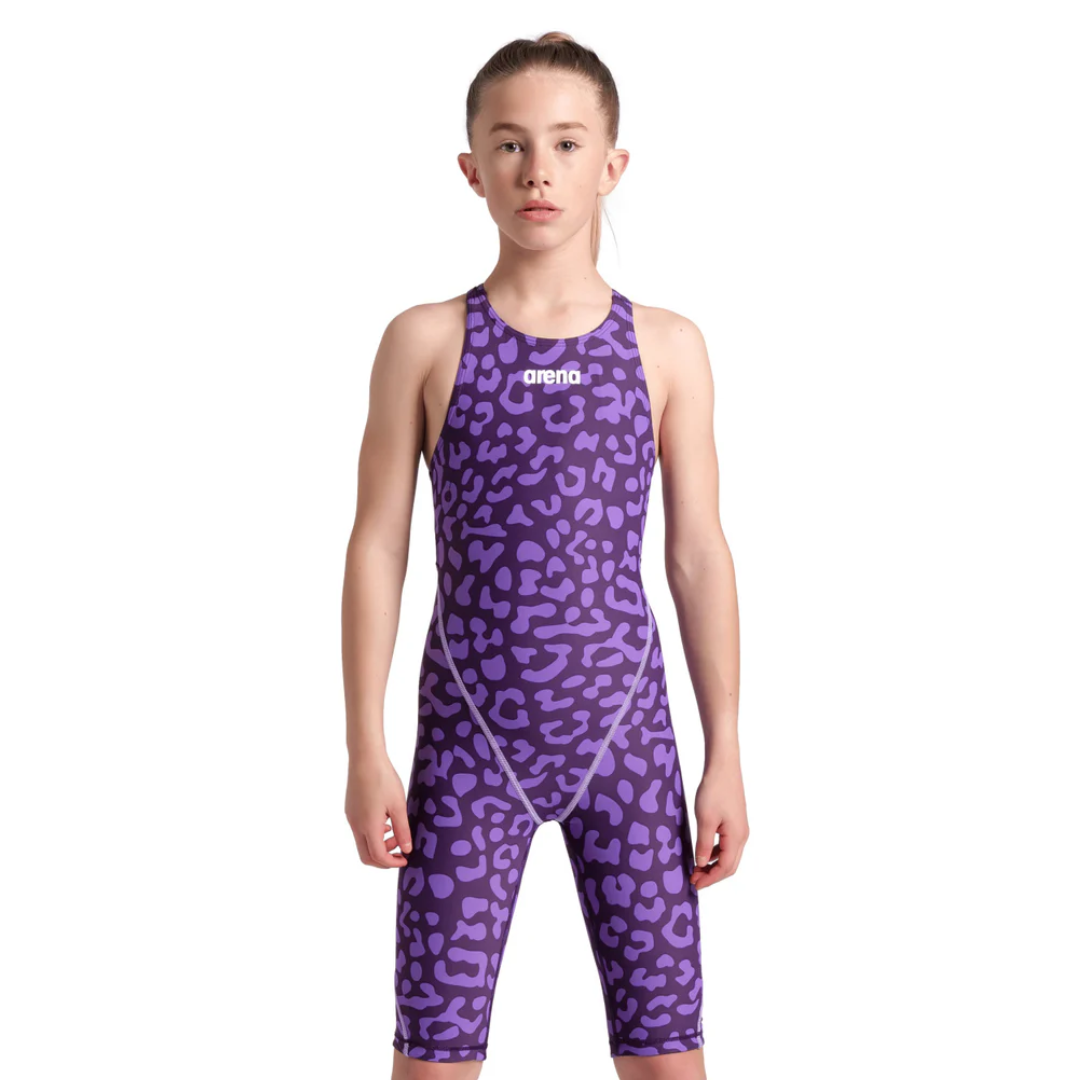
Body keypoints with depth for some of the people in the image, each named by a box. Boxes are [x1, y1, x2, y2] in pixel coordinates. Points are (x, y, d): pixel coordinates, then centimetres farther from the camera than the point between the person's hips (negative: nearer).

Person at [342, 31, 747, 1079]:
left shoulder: (667, 348, 2)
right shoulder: (425, 341, -1)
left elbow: (699, 556, 4)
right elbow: (377, 547, 0)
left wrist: (725, 755, 3)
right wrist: (365, 751, -3)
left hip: (624, 731, 1)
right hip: (471, 731, -1)